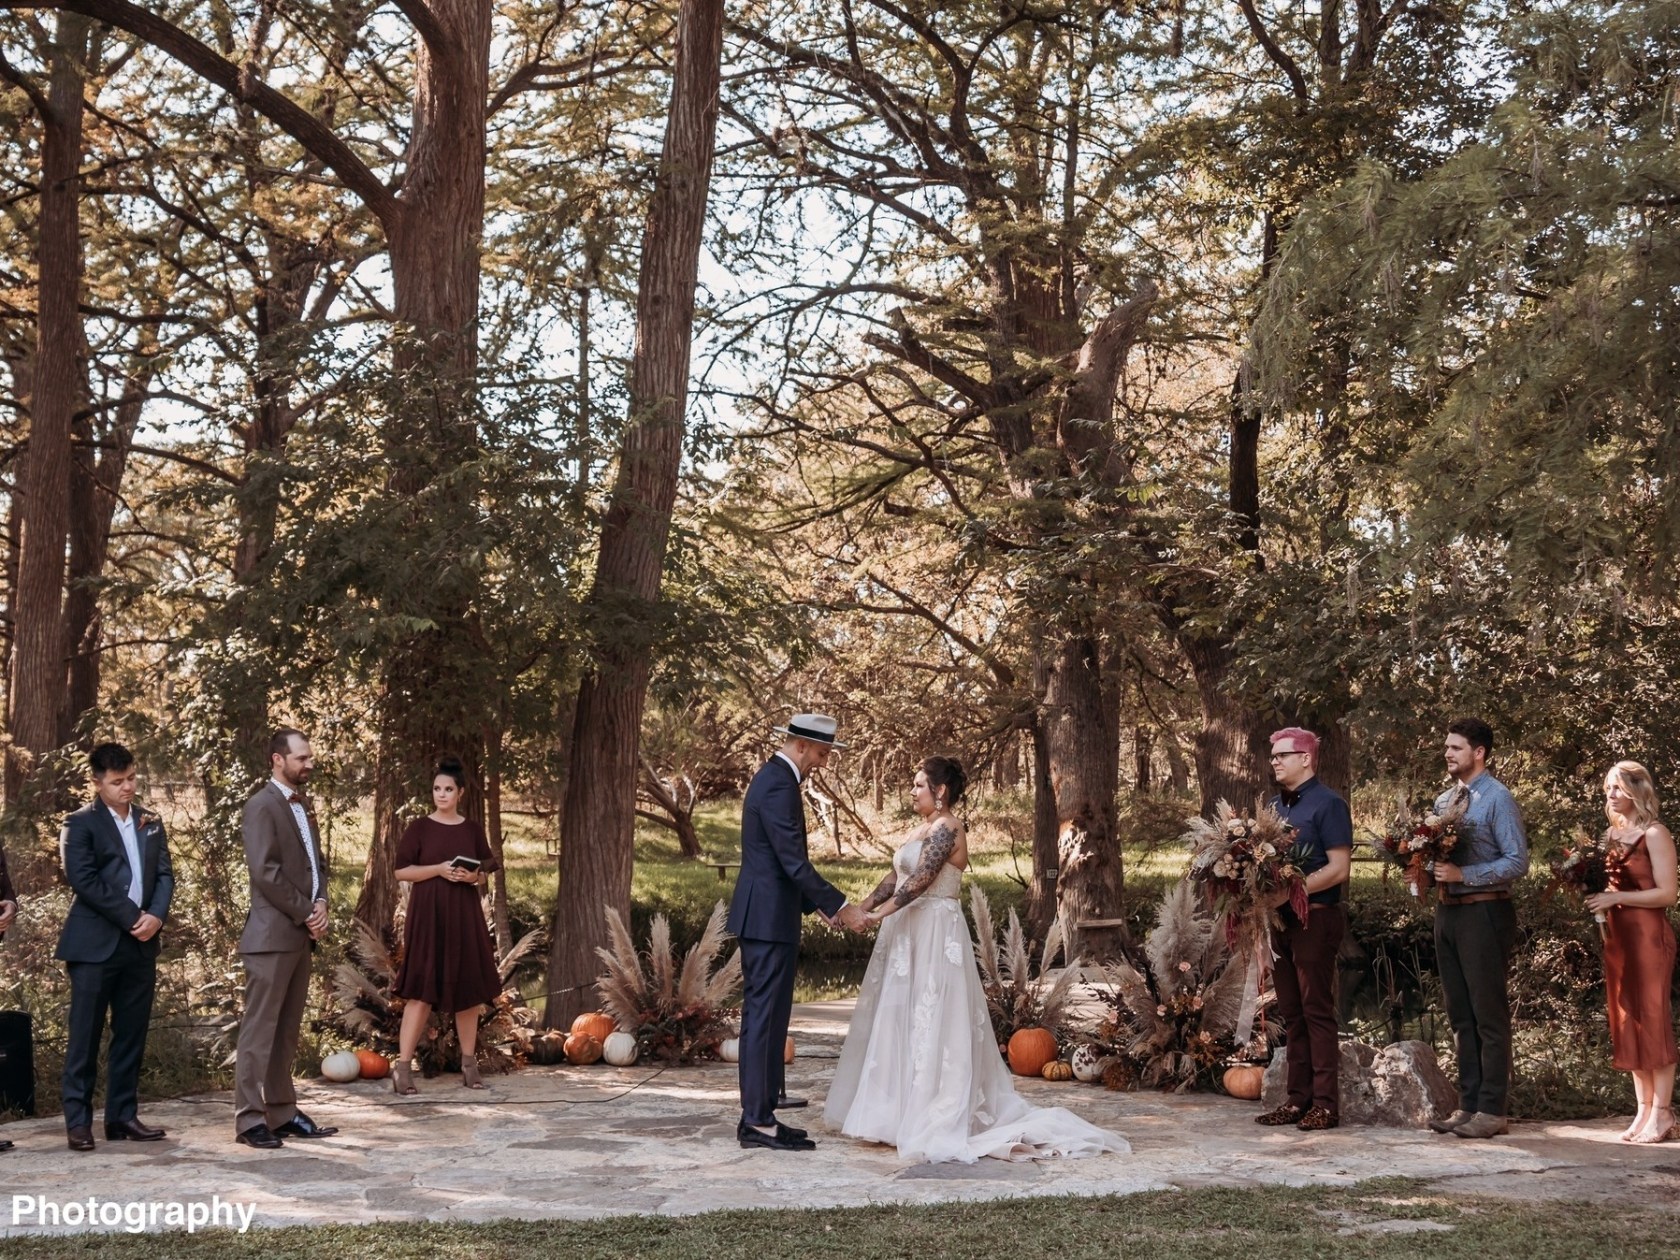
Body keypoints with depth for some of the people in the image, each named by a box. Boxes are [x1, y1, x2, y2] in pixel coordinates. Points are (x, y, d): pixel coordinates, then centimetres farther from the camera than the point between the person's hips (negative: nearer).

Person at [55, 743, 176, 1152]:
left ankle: (123, 1116, 13)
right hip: (95, 945, -5)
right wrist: (131, 918, -13)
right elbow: (84, 881, -12)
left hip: (141, 945, 5)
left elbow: (165, 874, 10)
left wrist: (156, 915, -8)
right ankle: (78, 1120, 3)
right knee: (85, 1036, -2)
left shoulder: (150, 822, 15)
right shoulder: (80, 824, -2)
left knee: (131, 1036, 7)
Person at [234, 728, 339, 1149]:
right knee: (260, 1029, -4)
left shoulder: (303, 805, 17)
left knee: (287, 1030, 11)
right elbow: (265, 871, -18)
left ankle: (281, 1111, 15)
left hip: (301, 933, 8)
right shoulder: (262, 806, -10)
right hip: (272, 935, -8)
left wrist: (320, 904, 1)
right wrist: (305, 913, -13)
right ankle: (250, 1119, -1)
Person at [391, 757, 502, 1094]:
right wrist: (439, 869, -16)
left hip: (464, 915, 4)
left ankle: (469, 1062, 14)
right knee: (422, 989, -9)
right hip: (427, 914, -3)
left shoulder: (472, 830, 9)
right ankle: (402, 1065, -6)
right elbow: (402, 870, -4)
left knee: (469, 988, 4)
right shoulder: (419, 827, 0)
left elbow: (485, 872, 13)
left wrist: (473, 877, -9)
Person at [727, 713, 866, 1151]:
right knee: (763, 1017, -7)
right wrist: (840, 906, -15)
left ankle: (759, 1114, 17)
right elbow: (795, 861, -21)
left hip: (765, 915, 11)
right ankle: (758, 1121, -4)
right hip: (769, 918, -11)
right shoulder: (779, 786, -17)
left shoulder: (773, 778, 16)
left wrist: (821, 906, 19)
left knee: (766, 1017, 12)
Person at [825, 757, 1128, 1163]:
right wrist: (861, 907, 3)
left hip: (934, 936, -10)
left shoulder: (945, 829, -13)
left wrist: (882, 913, -26)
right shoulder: (923, 829, 16)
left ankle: (935, 1119, -4)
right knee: (900, 1019, 12)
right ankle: (902, 1109, 18)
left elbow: (920, 880, -23)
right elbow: (895, 876, 14)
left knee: (930, 1022, -7)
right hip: (910, 935, 10)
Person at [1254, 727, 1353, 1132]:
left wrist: (1289, 891, -20)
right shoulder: (1275, 806, 16)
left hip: (1315, 918, -7)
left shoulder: (1327, 805, -7)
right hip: (1280, 918, 7)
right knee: (1291, 1012, 9)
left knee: (1317, 1010, -4)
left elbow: (1339, 869, -14)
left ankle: (1325, 1103, -1)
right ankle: (1298, 1098, 14)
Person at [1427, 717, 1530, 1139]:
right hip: (1448, 911, 8)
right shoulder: (1443, 800, 14)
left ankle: (1492, 1111, 1)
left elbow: (1517, 863, -14)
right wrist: (1426, 867, -2)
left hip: (1484, 913, -8)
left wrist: (1462, 875, -20)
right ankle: (1468, 1105, 18)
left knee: (1489, 1014, -3)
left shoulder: (1498, 798, -8)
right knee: (1461, 1015, 12)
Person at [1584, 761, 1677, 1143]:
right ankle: (1644, 1110, 11)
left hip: (1648, 936, -7)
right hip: (1615, 936, 8)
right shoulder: (1611, 835, 14)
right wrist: (1592, 897, 0)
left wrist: (1615, 897, -20)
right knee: (1628, 1023, 7)